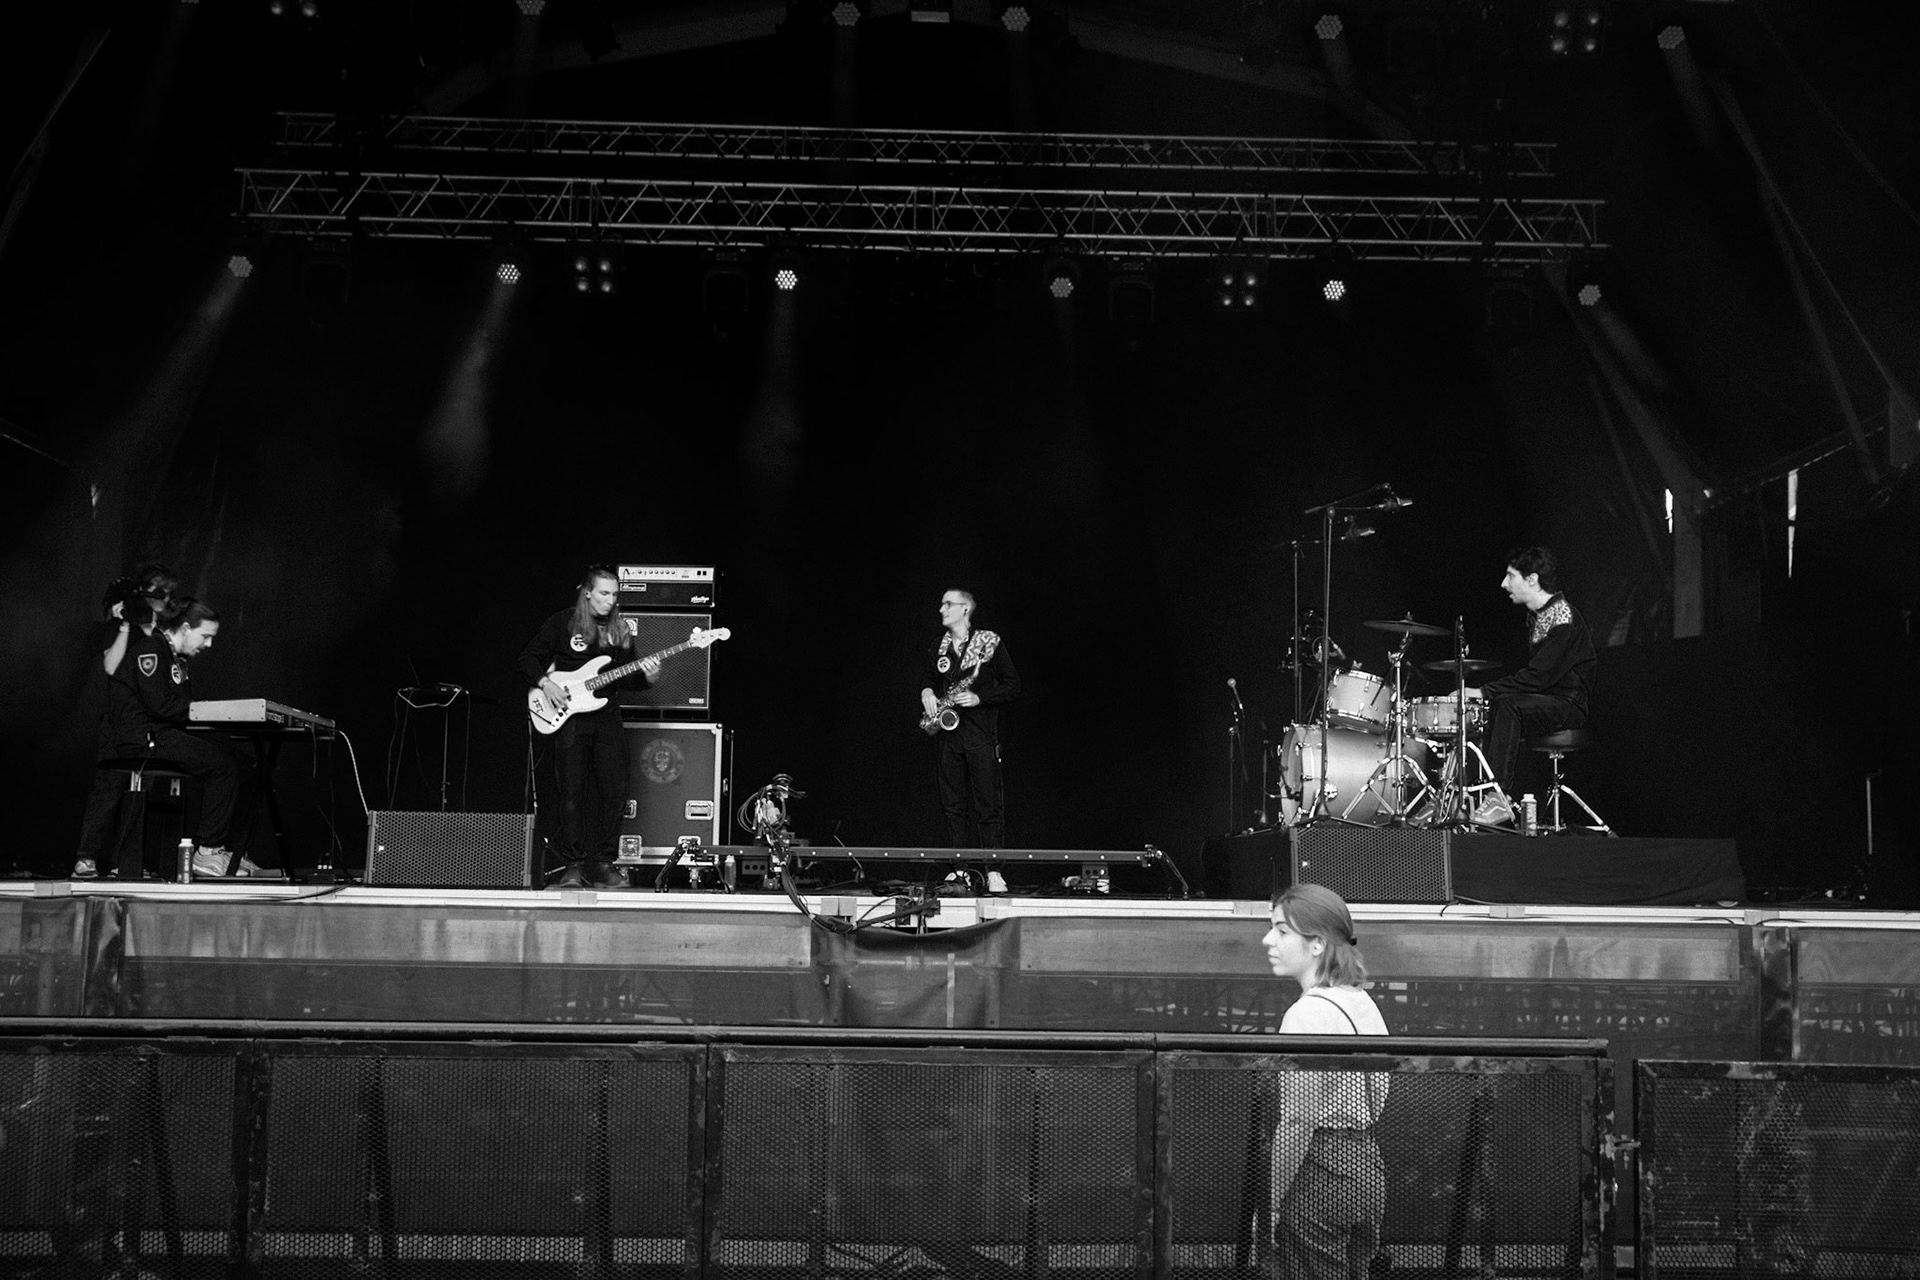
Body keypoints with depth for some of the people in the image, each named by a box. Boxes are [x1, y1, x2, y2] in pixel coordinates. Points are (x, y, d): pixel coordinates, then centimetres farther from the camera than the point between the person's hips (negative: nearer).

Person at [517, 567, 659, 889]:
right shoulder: (563, 623, -1)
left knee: (614, 792, -1)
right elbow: (528, 658, 2)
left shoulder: (621, 629, 11)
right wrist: (545, 684, -13)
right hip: (569, 717, -4)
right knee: (572, 792, -3)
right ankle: (574, 865, 3)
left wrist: (646, 676, -6)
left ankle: (602, 862, 8)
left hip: (607, 716, 4)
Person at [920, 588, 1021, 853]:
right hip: (949, 733, 5)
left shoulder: (990, 642, -3)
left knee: (988, 806, -5)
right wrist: (927, 692, 3)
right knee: (953, 805, 6)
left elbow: (1013, 685, -3)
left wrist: (979, 698, -14)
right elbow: (929, 678, 26)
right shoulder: (939, 645, 13)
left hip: (982, 734, -5)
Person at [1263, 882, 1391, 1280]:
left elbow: (1296, 1123, -19)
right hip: (1367, 1167, 9)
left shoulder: (1308, 1014, -17)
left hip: (1320, 1173, -8)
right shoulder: (1365, 1004, 9)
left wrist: (1268, 1203, -12)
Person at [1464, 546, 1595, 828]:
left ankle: (1500, 799, -36)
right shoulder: (1534, 616, 14)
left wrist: (1484, 692, -24)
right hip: (1542, 700, 10)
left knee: (1507, 706, -32)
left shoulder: (1564, 619, -17)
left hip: (1568, 704, -10)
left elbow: (1538, 677, -24)